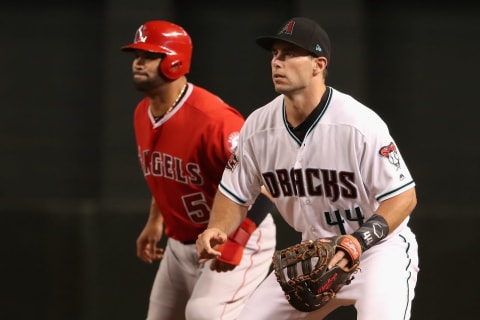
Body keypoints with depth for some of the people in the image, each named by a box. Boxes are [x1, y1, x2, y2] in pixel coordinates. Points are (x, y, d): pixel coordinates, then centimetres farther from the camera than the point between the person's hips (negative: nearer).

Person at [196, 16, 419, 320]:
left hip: (379, 247, -6)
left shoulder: (360, 123, -23)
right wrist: (217, 229, -17)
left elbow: (404, 196, -20)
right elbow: (235, 194, 5)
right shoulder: (258, 127, -7)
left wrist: (359, 241, -33)